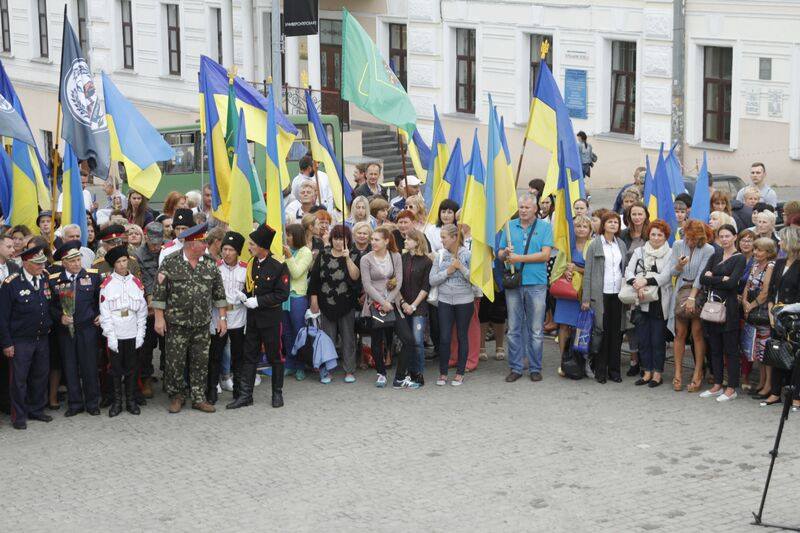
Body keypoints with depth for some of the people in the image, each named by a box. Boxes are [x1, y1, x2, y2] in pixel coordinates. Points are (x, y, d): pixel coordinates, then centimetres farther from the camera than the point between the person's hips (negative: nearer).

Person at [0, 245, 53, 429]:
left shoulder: (46, 280, 3)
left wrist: (49, 325, 6)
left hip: (42, 339, 5)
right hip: (20, 341, -5)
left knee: (41, 376, 13)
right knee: (19, 379, 2)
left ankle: (36, 410, 28)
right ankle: (19, 416, 13)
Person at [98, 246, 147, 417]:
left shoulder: (136, 283, 6)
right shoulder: (107, 284, -2)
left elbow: (142, 311, 7)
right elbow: (104, 312, -5)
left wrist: (141, 334, 0)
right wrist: (110, 336, -11)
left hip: (132, 334, 2)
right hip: (115, 335, -2)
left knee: (131, 368, 7)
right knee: (116, 369, 3)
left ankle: (131, 401, 17)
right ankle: (117, 402, 12)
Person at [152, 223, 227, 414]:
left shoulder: (210, 264, 4)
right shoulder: (170, 263, -8)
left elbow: (219, 292, 9)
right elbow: (159, 292, -5)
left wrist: (222, 317, 6)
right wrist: (159, 318, -8)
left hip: (202, 324, 3)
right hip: (177, 324, -3)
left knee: (201, 362, 7)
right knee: (175, 362, 2)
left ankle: (199, 398, 17)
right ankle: (176, 396, 18)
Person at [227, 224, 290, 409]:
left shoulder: (278, 267, -12)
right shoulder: (250, 264, 6)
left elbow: (282, 294, -14)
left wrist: (258, 301, -19)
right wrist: (244, 296, -3)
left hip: (270, 319, -6)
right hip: (252, 318, 6)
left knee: (275, 357, 6)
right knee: (248, 357, 6)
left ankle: (277, 393, 19)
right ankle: (245, 395, 10)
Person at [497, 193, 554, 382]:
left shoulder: (544, 227, 3)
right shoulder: (510, 226, 12)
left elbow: (545, 255, -8)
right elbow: (500, 254, 10)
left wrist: (519, 258, -12)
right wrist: (506, 253, -13)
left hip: (536, 283, -3)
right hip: (513, 282, 3)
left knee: (536, 330, 2)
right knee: (514, 329, 5)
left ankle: (535, 368, 10)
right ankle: (515, 368, 12)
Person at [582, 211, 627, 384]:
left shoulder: (621, 245, 12)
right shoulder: (595, 244, -1)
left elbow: (625, 269, 16)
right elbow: (588, 271, -3)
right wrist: (586, 298, -8)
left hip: (618, 294, 4)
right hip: (600, 293, -4)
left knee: (616, 331, 4)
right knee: (601, 330, -4)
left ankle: (614, 369, 12)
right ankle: (600, 371, 4)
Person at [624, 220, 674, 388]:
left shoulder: (670, 254, 0)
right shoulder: (639, 252, 11)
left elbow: (665, 276, -10)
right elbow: (628, 271, 2)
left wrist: (646, 281, -19)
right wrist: (636, 284, -16)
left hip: (659, 303, -3)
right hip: (641, 302, 4)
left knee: (658, 339, 1)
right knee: (643, 339, 6)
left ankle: (658, 373, 10)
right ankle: (647, 372, 16)